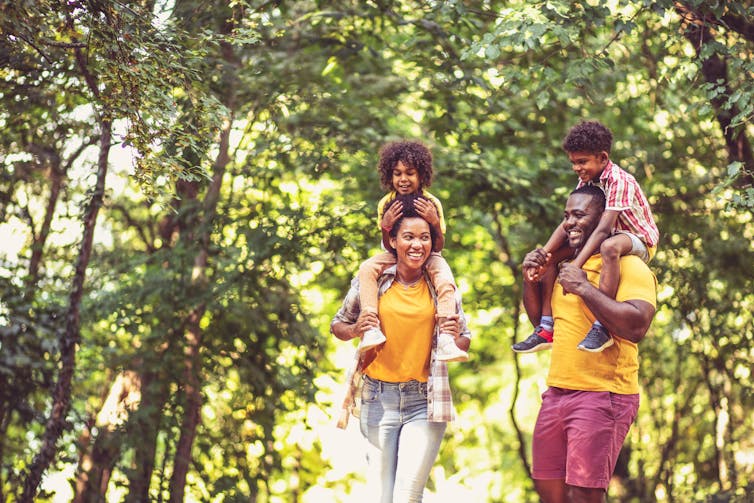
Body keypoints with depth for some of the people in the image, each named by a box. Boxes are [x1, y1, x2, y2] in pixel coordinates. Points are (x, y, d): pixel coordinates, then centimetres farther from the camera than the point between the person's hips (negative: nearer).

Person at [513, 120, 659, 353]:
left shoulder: (619, 180, -24)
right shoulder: (586, 181, 1)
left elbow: (603, 229, -33)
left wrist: (575, 266, -40)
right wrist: (543, 254, -21)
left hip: (640, 241, -9)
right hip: (609, 237, 9)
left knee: (609, 246, -42)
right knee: (552, 256, -2)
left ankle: (602, 327, -40)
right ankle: (545, 328, -6)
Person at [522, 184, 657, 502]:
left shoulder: (628, 266, -10)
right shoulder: (567, 266, 16)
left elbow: (636, 326, -25)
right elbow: (540, 318, 27)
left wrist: (583, 287, -21)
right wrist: (531, 278, 8)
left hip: (602, 396, -8)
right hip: (556, 392, 8)